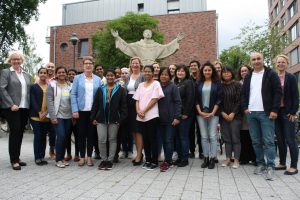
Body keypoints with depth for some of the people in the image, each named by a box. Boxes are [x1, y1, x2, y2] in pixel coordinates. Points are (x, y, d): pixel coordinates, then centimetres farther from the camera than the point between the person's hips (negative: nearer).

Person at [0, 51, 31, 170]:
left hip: (25, 108, 5)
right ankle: (14, 160, 5)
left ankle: (17, 158, 19)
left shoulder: (26, 75, 18)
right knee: (15, 132, -5)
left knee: (20, 133, 9)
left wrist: (30, 106, 4)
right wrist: (11, 104, -16)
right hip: (12, 108, -5)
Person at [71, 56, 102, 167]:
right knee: (81, 134, 5)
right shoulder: (77, 78, 4)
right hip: (81, 111, -1)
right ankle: (82, 157, 17)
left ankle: (89, 157, 19)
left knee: (91, 134, 7)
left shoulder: (98, 79, 7)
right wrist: (75, 110, -10)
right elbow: (73, 94, -1)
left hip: (93, 111, 1)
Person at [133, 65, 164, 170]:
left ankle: (154, 161, 8)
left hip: (151, 116, -5)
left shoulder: (156, 83, 0)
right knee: (145, 139, 9)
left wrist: (144, 111, -12)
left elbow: (154, 99, -9)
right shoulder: (141, 85, 16)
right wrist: (138, 110, -6)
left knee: (152, 139, -1)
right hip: (140, 117, 5)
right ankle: (148, 160, 20)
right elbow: (137, 99, 12)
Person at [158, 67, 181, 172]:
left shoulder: (173, 87, -3)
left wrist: (177, 117, -15)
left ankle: (167, 161, 6)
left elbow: (178, 102, -8)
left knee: (169, 140, -3)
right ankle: (168, 160, 21)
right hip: (160, 118, 5)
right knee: (163, 140, 10)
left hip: (170, 118, -5)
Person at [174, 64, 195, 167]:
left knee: (183, 136, -1)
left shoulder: (189, 82, -3)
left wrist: (186, 113, -15)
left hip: (184, 114, -6)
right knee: (177, 136, 9)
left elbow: (190, 99, -11)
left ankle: (185, 159, 9)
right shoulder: (175, 83, 15)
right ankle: (180, 157, 19)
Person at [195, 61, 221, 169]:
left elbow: (219, 99, -2)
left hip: (213, 113, -2)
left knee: (212, 136, -1)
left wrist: (212, 113, -10)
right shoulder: (198, 83, 9)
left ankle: (212, 159, 7)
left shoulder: (217, 83, 4)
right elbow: (196, 99, 6)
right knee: (204, 137, 5)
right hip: (201, 113, 2)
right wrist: (200, 112, -6)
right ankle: (206, 158, 13)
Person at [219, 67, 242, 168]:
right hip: (223, 116, 3)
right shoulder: (220, 86, 7)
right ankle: (228, 158, 15)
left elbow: (239, 100, -5)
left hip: (235, 115, -3)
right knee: (226, 138, 7)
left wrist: (233, 113, -11)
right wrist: (223, 113, -5)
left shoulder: (237, 85, 0)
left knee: (235, 137, -1)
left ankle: (236, 159, 7)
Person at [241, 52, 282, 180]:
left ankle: (270, 167, 2)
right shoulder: (248, 77, 16)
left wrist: (274, 110, -12)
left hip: (266, 113, -4)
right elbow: (243, 93, 17)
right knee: (256, 141, 9)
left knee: (268, 141, -4)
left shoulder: (271, 74, 1)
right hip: (251, 113, 5)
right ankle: (260, 164, 20)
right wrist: (245, 107, 3)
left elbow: (278, 92, -4)